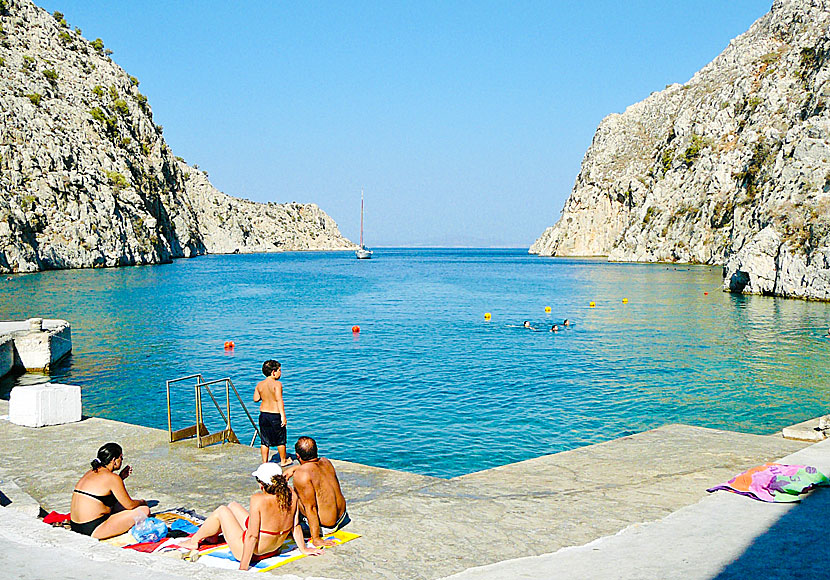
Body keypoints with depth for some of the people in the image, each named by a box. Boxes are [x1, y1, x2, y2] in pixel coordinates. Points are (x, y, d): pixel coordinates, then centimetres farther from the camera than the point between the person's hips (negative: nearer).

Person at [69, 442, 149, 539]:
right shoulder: (112, 477, -12)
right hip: (93, 530, -9)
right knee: (144, 510, -7)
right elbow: (130, 505, -5)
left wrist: (120, 477, 23)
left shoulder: (90, 472, 12)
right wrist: (142, 502, 16)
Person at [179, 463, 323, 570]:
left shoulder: (258, 500, -31)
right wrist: (304, 549, 11)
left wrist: (243, 568, -22)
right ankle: (213, 535, 51)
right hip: (273, 548, 7)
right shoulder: (291, 495, -15)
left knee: (221, 511, 14)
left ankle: (194, 541, 36)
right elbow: (295, 525, -3)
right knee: (232, 505, 23)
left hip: (249, 551, -7)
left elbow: (252, 536, -29)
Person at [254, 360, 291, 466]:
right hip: (275, 415, -5)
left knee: (265, 441, 13)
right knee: (280, 440, 12)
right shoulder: (277, 384, -15)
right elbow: (279, 400, -21)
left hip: (263, 414, 5)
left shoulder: (260, 385, 2)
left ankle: (264, 462, 18)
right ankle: (283, 460, 25)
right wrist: (283, 416, -21)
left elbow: (255, 399, 6)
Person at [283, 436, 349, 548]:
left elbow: (310, 508, -26)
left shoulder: (301, 475, -25)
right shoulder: (326, 462, -2)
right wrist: (293, 469, 20)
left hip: (325, 526, -8)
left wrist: (316, 539, -23)